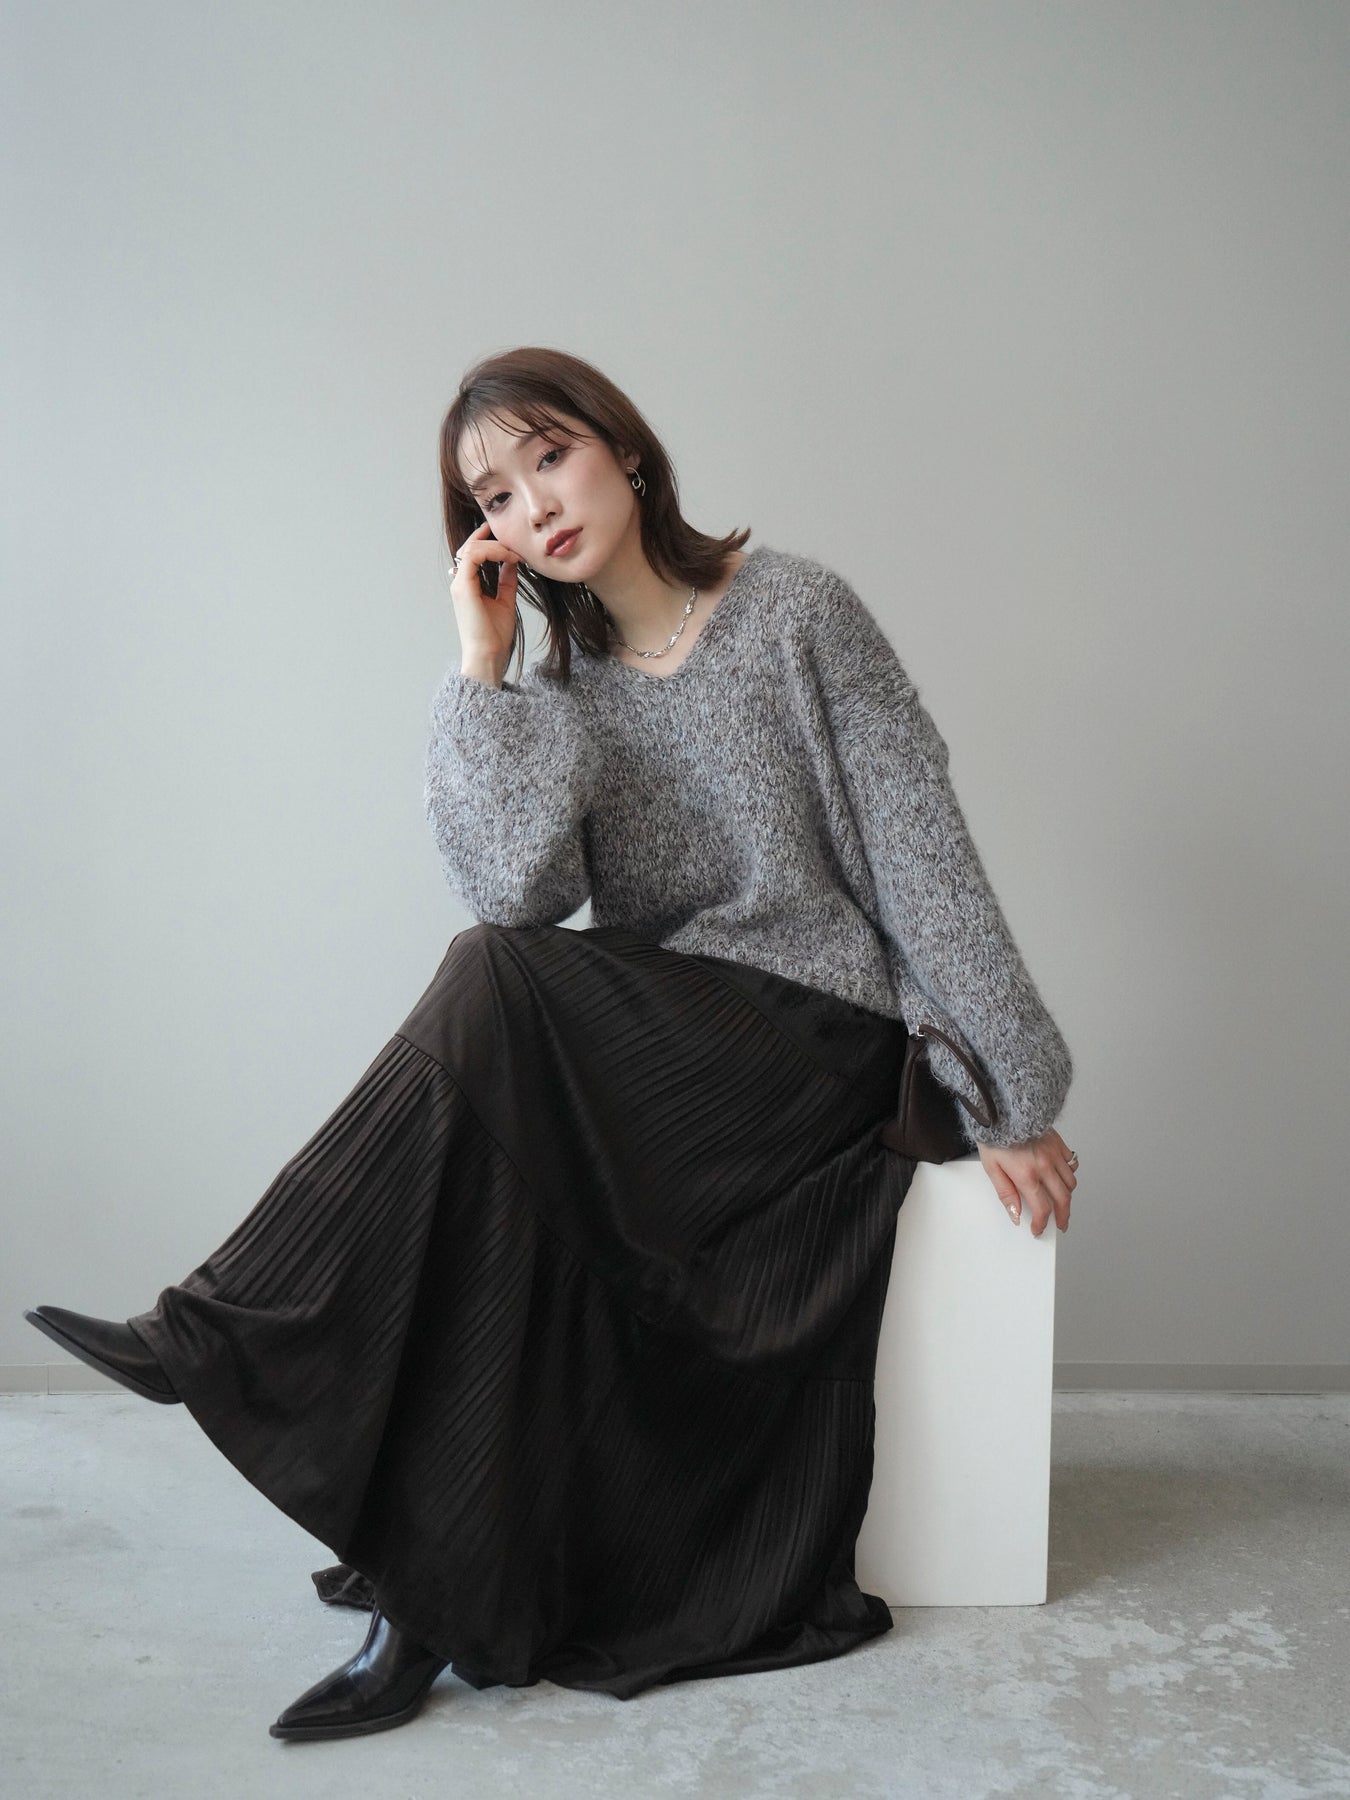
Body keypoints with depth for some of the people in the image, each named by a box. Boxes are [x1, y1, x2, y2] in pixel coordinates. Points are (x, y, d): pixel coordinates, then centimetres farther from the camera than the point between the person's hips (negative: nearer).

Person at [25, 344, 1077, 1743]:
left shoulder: (795, 611, -4)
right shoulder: (563, 682, 8)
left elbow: (922, 853, -6)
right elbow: (513, 888, -10)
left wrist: (1012, 1102, -7)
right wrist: (484, 666, -12)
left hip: (818, 1037, -4)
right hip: (649, 1061, 5)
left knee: (495, 990, -28)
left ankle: (231, 1328, -22)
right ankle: (438, 1601, -10)